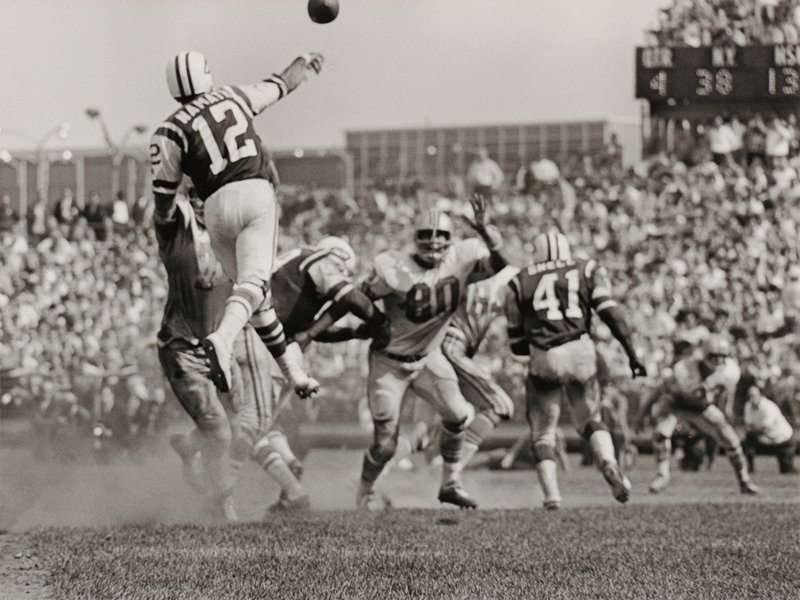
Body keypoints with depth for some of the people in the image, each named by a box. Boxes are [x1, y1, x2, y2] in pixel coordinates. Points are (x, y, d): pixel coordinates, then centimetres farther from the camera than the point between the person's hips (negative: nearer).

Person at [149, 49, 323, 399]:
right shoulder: (234, 97, 14)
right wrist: (302, 64, 55)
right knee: (254, 282, -14)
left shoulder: (170, 132, 5)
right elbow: (277, 87, 34)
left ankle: (294, 372, 15)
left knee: (252, 290, 12)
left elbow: (164, 194, 6)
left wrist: (163, 219, 29)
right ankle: (222, 339, -44)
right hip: (257, 193, 0)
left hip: (218, 204, 0)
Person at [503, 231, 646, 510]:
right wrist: (632, 355, -2)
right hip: (581, 351, 1)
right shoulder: (587, 271, 13)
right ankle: (609, 462, -10)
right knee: (590, 420, 20)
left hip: (543, 360, -1)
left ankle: (551, 496, -2)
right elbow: (610, 312, -2)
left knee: (542, 434, 14)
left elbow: (517, 344, 14)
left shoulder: (519, 283, 14)